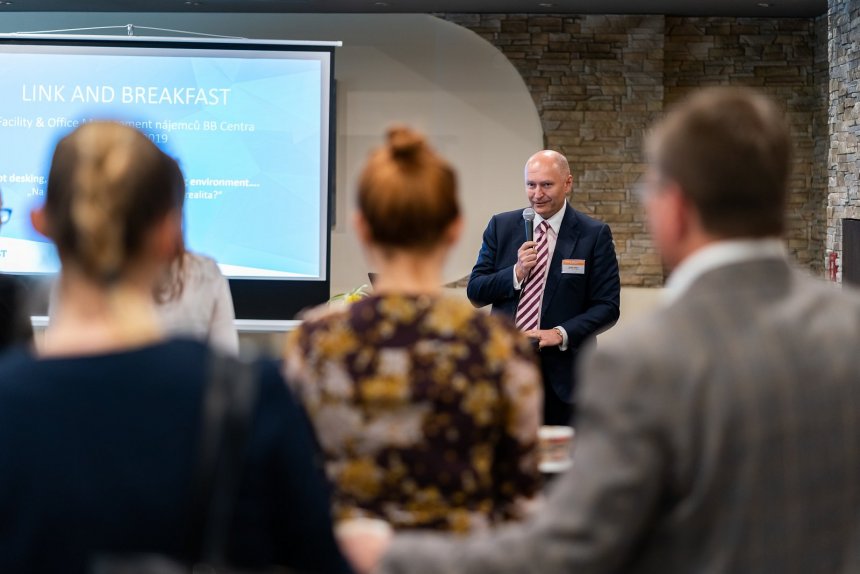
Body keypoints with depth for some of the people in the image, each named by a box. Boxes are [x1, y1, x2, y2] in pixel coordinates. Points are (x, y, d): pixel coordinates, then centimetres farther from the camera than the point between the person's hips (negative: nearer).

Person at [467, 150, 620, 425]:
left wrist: (562, 334, -17)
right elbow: (475, 292, 5)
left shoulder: (595, 235, -1)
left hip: (562, 369, -2)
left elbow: (607, 306, -3)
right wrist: (516, 273, -12)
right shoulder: (501, 226, 7)